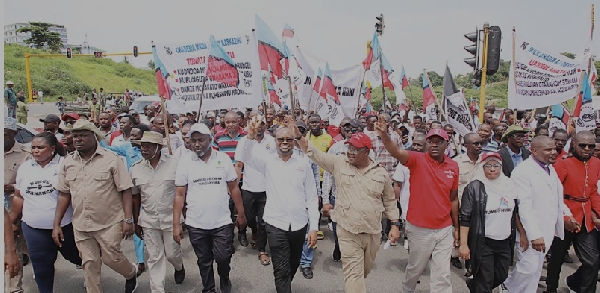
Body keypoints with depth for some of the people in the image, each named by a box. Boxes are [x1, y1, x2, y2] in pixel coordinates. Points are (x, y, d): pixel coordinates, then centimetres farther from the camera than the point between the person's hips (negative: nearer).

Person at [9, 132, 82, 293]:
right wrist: (11, 222, 15)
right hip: (33, 228, 3)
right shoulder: (24, 167, 4)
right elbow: (18, 197, 13)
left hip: (65, 225, -3)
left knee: (76, 256, 16)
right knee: (41, 266, 11)